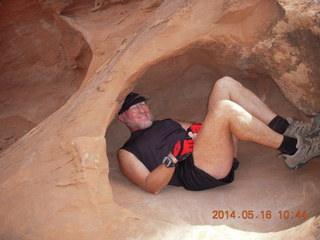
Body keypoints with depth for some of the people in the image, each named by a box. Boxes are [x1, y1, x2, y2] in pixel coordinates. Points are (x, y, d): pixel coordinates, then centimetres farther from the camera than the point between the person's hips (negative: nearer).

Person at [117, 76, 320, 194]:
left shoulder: (166, 124, 32)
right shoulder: (127, 153, 10)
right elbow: (152, 187, -4)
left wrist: (196, 129, 3)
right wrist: (173, 158, -19)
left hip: (223, 162, 8)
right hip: (198, 174, -8)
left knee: (225, 84, -1)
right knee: (224, 108, -29)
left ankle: (288, 129, -9)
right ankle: (293, 150, -18)